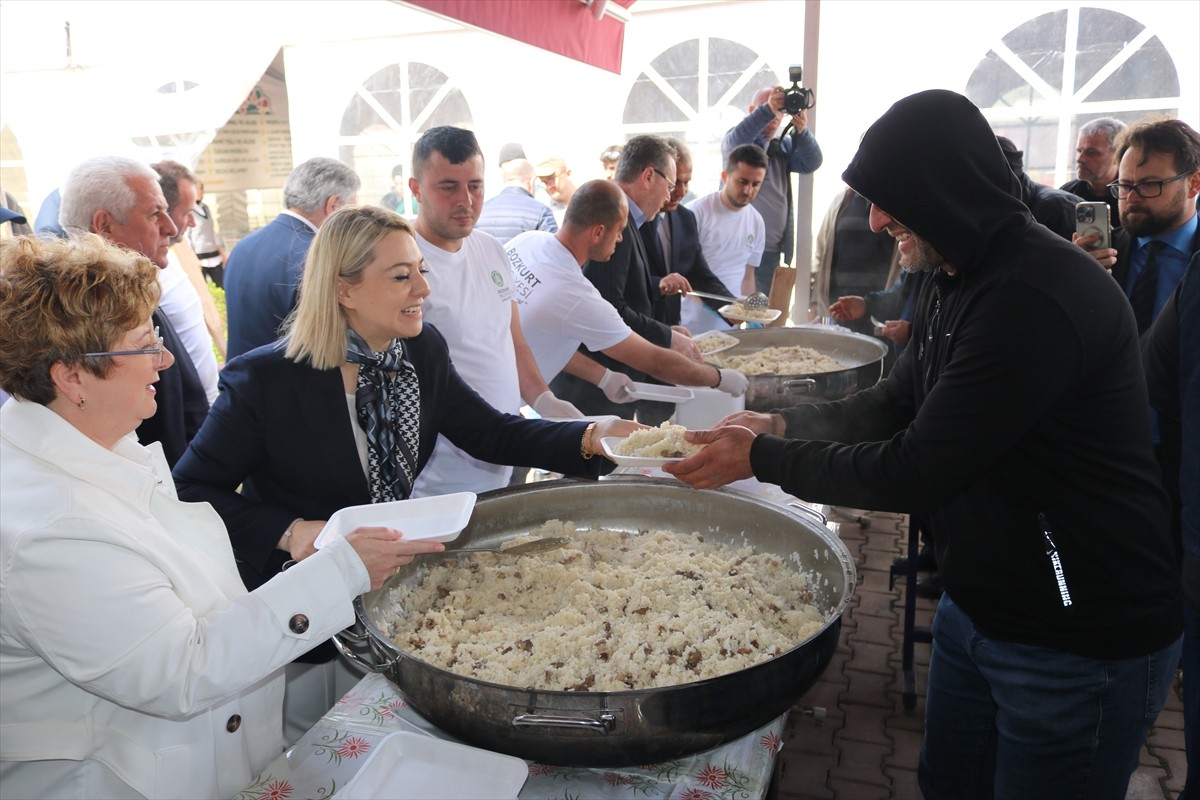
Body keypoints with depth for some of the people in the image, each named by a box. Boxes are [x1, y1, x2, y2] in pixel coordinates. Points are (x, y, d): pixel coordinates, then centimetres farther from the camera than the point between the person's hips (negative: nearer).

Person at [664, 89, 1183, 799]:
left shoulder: (1035, 299, -28)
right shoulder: (959, 281, 5)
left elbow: (916, 472, -28)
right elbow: (896, 403, 11)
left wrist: (763, 459, -17)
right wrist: (779, 426, -1)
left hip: (1079, 646, -8)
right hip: (977, 603, 9)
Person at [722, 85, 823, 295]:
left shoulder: (784, 145, 17)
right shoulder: (739, 141, 3)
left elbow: (811, 163, -1)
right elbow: (735, 141, -22)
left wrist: (802, 131, -20)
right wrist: (767, 109, -34)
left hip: (773, 249, 5)